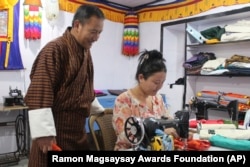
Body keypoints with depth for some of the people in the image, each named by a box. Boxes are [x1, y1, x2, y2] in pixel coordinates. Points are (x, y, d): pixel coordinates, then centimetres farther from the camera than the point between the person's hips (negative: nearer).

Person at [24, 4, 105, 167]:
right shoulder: (55, 50, -16)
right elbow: (39, 94, -21)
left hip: (78, 130, 8)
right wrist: (44, 132, -22)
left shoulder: (85, 51, 10)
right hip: (55, 132, -8)